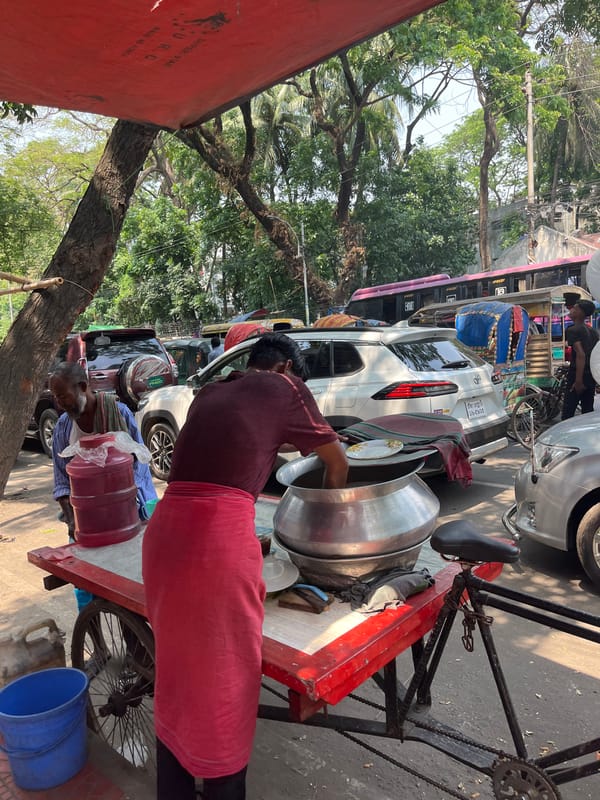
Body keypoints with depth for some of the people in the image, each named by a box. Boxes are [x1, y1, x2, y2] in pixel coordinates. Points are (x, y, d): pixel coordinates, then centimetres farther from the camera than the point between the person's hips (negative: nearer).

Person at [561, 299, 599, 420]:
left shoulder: (572, 330, -11)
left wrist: (578, 381, -22)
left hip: (578, 375, -8)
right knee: (588, 411, 13)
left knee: (567, 413, -6)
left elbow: (580, 355, -21)